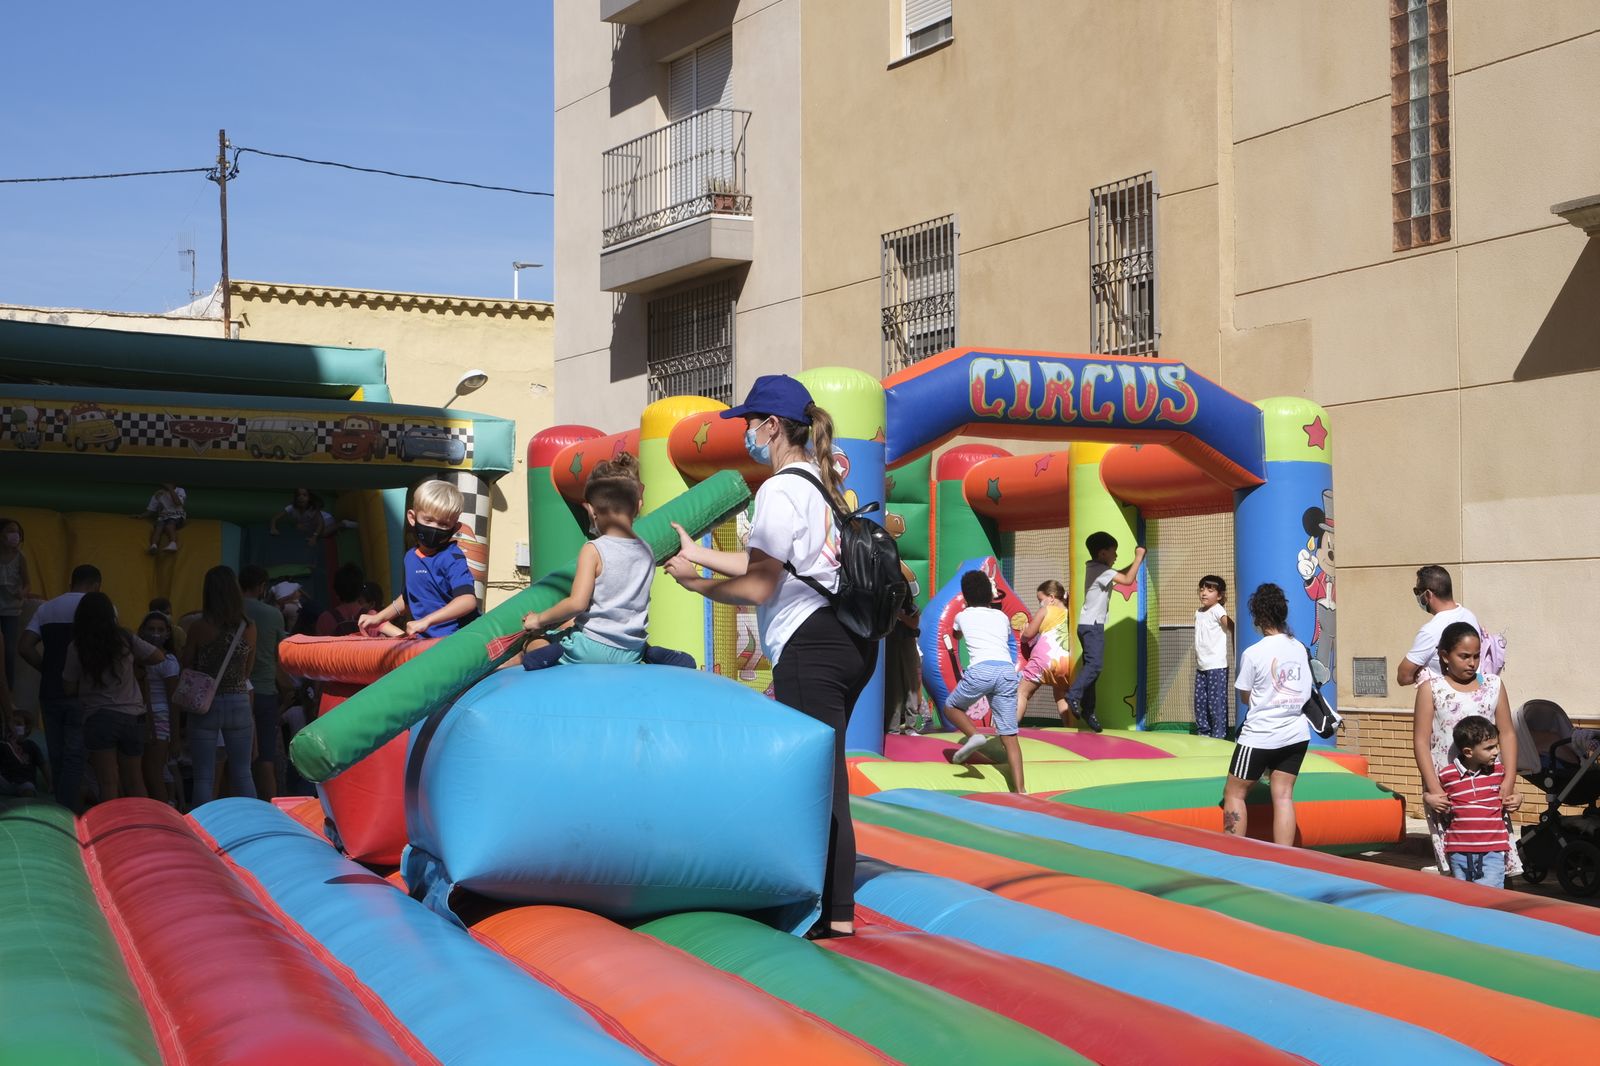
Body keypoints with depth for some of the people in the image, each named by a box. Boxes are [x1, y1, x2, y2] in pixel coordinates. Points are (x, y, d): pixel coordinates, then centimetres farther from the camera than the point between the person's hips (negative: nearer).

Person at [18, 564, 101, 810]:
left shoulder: (46, 608, 11)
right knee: (75, 758, -4)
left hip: (50, 692, 5)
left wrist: (48, 669, 10)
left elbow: (24, 649, 3)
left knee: (57, 757, 12)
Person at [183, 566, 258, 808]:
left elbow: (187, 668, 1)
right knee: (242, 774, 12)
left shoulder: (198, 627, -9)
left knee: (204, 777, 4)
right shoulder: (249, 628, -2)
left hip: (205, 705, -2)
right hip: (239, 704, 2)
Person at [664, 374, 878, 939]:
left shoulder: (780, 491, -11)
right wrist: (697, 551, 26)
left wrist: (693, 581, 1)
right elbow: (768, 567, 21)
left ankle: (837, 914, -4)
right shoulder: (822, 485, 19)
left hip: (811, 644, -10)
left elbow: (757, 588, -12)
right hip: (850, 640, 10)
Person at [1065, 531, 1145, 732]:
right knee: (1095, 664, -22)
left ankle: (1088, 710, 11)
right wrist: (1139, 557, -12)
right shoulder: (1101, 570, -14)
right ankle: (1073, 696, -26)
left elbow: (1121, 573, 25)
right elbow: (1127, 580, -22)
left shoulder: (1095, 567, 15)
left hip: (1091, 625, 10)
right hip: (1092, 625, -10)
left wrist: (1137, 560, 13)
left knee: (1091, 666, 9)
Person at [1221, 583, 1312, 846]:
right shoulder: (1299, 648, 2)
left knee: (1234, 793, 9)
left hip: (1260, 736, -5)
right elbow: (1305, 692, 8)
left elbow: (1245, 697, -4)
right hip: (1296, 734, 5)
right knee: (1283, 796, 5)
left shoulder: (1253, 654, -14)